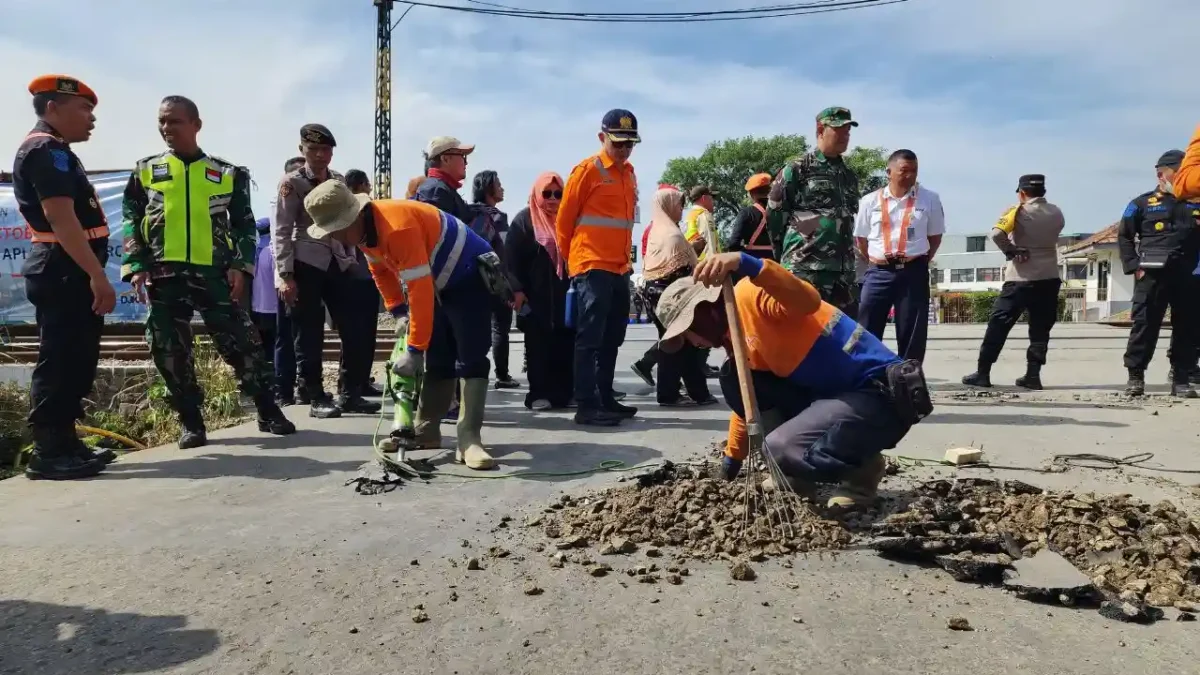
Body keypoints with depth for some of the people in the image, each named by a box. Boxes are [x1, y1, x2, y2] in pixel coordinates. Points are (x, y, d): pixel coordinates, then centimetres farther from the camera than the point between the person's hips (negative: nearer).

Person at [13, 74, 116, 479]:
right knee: (60, 362, -8)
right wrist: (97, 275, -26)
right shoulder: (47, 149, -10)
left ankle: (63, 445, 19)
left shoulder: (51, 151, 23)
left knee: (74, 361, 12)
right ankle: (48, 453, -3)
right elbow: (61, 219, -22)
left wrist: (91, 274, 22)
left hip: (68, 271, 11)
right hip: (64, 271, -11)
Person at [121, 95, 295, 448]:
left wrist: (241, 266, -3)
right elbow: (130, 221, 10)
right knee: (171, 351, 1)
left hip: (213, 273, -1)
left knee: (242, 342, -4)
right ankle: (191, 423, 13)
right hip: (164, 274, 2)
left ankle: (268, 412, 8)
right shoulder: (145, 171, 11)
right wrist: (135, 266, -1)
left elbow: (244, 224, 9)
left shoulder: (227, 174, 8)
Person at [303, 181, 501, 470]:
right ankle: (426, 431, 19)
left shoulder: (397, 226, -33)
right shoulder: (364, 228, -4)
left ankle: (469, 440, -17)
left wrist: (414, 350, -31)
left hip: (469, 277, -9)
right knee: (438, 361, 12)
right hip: (441, 284, 9)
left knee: (471, 359, -16)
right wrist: (399, 313, 7)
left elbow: (421, 292, -35)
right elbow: (381, 270, 15)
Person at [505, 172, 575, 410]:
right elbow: (512, 259, -4)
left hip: (565, 296, 4)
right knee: (539, 347, 0)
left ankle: (565, 393, 11)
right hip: (536, 299, -4)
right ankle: (539, 394, 5)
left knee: (566, 345, 4)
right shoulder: (524, 220, 2)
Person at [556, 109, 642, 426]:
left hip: (620, 268, 8)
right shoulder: (587, 170, -6)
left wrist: (625, 257, 17)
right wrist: (572, 259, 5)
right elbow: (563, 221, -3)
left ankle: (605, 399, 20)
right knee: (590, 338, -8)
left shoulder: (629, 173, 15)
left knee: (612, 338, 11)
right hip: (592, 268, -8)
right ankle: (586, 406, -6)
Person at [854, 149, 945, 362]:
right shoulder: (870, 201, 2)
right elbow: (860, 237, 11)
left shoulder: (930, 199, 2)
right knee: (866, 332, 1)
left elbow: (935, 235, 10)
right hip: (879, 273, 0)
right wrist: (877, 262, 10)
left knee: (912, 335, 5)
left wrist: (921, 262, 6)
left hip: (914, 273, 0)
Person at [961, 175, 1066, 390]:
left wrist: (1010, 251, -10)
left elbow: (997, 233, -23)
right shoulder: (1056, 214, 9)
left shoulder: (1019, 211, -7)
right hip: (1049, 279, 5)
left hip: (1020, 279, -5)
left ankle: (983, 373, 0)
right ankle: (1033, 375, 6)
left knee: (998, 324, 0)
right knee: (1040, 329, 10)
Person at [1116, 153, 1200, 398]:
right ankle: (1135, 376, 2)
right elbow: (1124, 236, 3)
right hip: (1152, 275, -4)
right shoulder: (1143, 203, 7)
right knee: (1145, 325, -5)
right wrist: (1134, 267, -6)